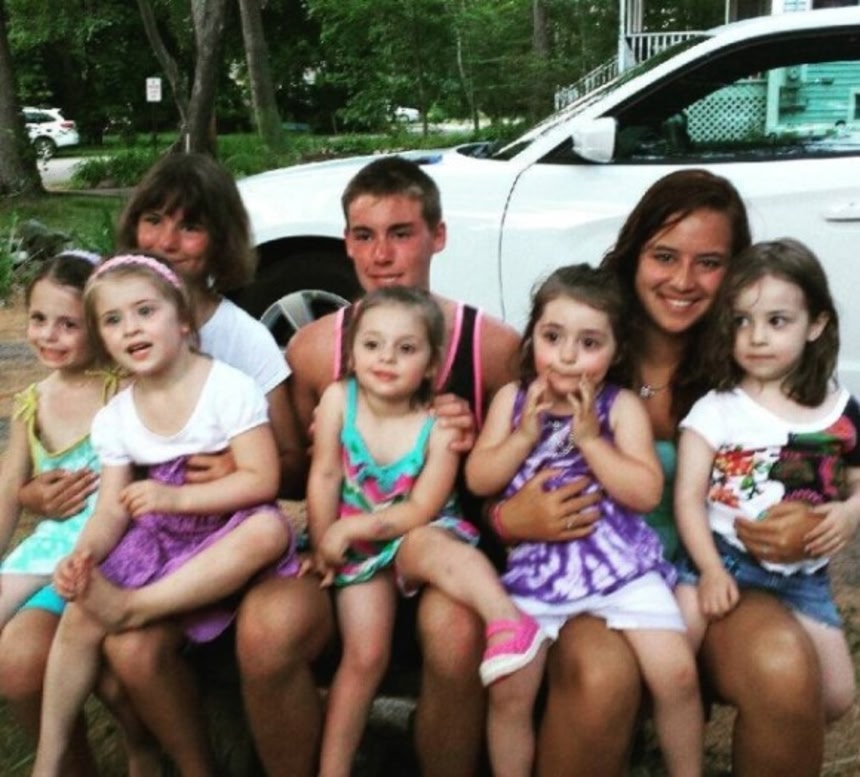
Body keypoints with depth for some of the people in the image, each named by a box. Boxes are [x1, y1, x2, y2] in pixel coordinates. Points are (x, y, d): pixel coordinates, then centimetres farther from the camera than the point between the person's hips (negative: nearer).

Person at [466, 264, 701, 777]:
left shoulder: (622, 406, 0)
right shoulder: (512, 399, 6)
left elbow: (646, 494, -10)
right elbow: (479, 480, 1)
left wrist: (589, 438, -16)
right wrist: (526, 434, -11)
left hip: (621, 562, -1)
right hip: (535, 566, 1)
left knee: (677, 672, -11)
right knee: (508, 689, -7)